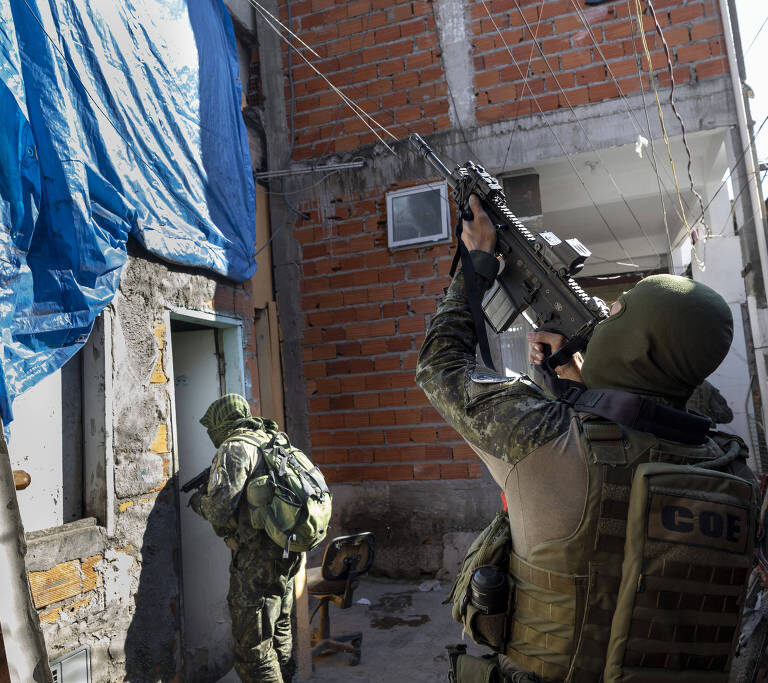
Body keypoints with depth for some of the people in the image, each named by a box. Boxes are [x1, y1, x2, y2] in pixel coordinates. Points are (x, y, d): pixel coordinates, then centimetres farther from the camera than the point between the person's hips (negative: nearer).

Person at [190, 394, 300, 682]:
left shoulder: (235, 448, -12)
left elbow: (219, 509, -21)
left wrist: (200, 501, 1)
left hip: (257, 560, -9)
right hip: (286, 555, 9)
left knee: (253, 648, 1)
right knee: (278, 634, 25)